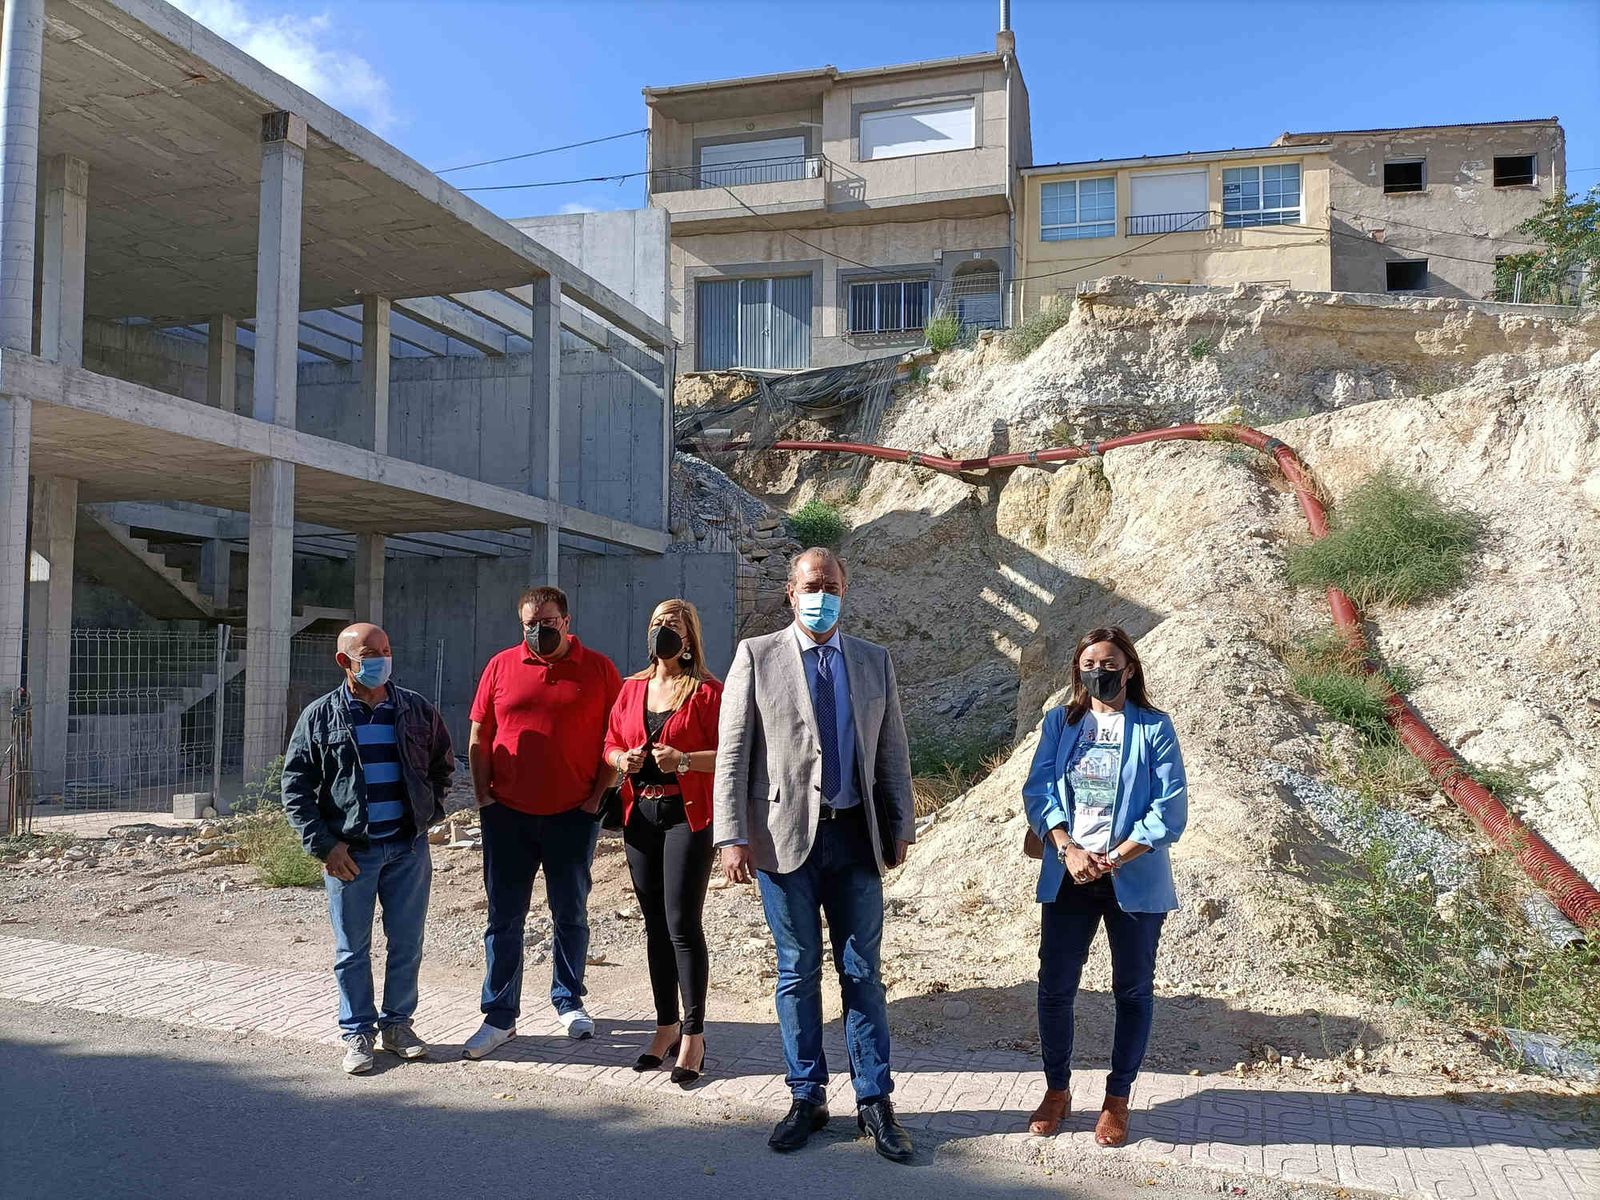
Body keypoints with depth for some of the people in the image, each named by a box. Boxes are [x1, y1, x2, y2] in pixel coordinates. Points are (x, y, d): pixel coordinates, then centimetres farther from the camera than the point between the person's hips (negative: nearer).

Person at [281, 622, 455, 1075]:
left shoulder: (417, 710, 4)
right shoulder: (320, 716, -1)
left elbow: (442, 766, 16)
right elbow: (295, 787, -1)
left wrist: (429, 815, 4)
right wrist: (324, 845, -7)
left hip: (409, 848, 2)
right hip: (349, 851, -2)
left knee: (407, 943, 8)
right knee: (352, 948, 7)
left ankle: (397, 1024, 25)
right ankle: (357, 1033, 21)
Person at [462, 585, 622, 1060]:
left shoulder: (598, 669, -1)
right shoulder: (501, 666, 4)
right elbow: (479, 740, 8)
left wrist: (597, 796, -5)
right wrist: (484, 797, 0)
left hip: (573, 815, -1)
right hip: (508, 815, 1)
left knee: (571, 914, 12)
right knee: (504, 917, 6)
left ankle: (569, 1001, 29)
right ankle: (500, 1016, 16)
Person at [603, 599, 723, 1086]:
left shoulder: (707, 691, -4)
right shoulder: (631, 688, 12)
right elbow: (610, 744, 18)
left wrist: (685, 760, -21)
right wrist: (623, 759, -3)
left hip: (688, 816, -5)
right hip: (641, 814, 6)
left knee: (682, 923, -8)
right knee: (655, 925, 11)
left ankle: (693, 1036, 3)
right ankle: (666, 1027, 22)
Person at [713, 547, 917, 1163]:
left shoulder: (875, 662, 9)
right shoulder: (757, 656, 0)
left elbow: (893, 753, 12)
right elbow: (732, 754, -4)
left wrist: (901, 828, 8)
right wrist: (732, 836, -10)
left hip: (855, 836, 2)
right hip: (785, 836, -2)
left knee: (862, 973, 8)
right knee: (798, 972, 9)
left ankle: (874, 1102, 19)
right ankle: (807, 1098, 23)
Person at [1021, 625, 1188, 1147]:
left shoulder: (1154, 727, -4)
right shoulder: (1060, 722, 4)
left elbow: (1170, 811, -9)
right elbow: (1038, 792, -1)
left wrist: (1113, 860, -16)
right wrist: (1068, 850, -16)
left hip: (1133, 880, -2)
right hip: (1067, 877, 2)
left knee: (1133, 990, 9)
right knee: (1054, 986, 6)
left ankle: (1117, 1098, 26)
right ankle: (1056, 1089, 26)